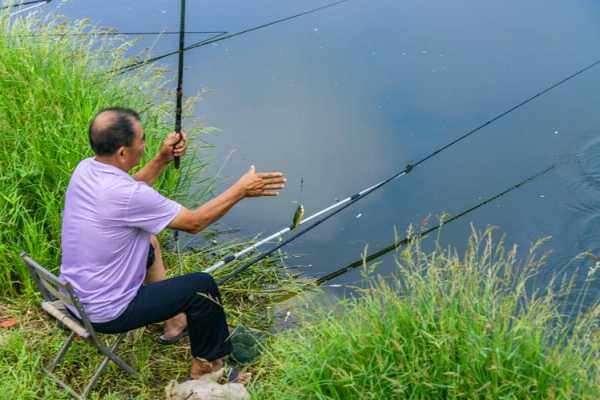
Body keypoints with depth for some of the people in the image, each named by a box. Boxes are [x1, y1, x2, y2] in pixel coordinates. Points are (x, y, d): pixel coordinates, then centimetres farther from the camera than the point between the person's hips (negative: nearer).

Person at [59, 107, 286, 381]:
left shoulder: (85, 169, -7)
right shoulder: (125, 195, -31)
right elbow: (194, 222, -19)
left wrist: (162, 159, 1)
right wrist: (241, 190, -11)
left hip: (72, 296, 9)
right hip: (106, 314, -8)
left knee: (149, 243, 28)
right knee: (202, 285, 1)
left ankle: (173, 320, 39)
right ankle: (206, 367, 20)